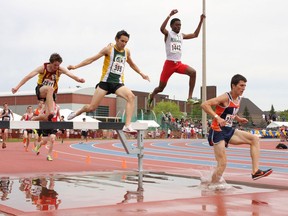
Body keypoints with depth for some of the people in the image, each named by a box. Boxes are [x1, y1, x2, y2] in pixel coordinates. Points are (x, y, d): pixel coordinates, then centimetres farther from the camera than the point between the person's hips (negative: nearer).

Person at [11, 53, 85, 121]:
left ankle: (33, 119, 20)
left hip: (51, 93, 3)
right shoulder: (43, 68, -16)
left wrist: (78, 79, -52)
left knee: (48, 117, -12)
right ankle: (50, 112, -49)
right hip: (40, 90, -3)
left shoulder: (60, 69, -12)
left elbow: (70, 74, -31)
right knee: (50, 88, -40)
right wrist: (17, 87, -27)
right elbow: (29, 76, -19)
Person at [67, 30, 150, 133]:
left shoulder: (127, 52, 10)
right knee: (91, 108, -3)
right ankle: (77, 112, 31)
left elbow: (132, 64, 32)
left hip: (118, 83, 3)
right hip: (105, 81, -3)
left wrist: (141, 74, 34)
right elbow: (92, 59, -2)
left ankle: (127, 126, -29)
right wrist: (76, 66, -6)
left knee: (131, 97, -27)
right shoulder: (109, 49, -3)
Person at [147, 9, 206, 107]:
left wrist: (201, 21, 10)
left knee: (193, 72, -23)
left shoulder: (181, 35, 14)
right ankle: (151, 96, 38)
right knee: (161, 87, 3)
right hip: (169, 63, -5)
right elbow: (162, 29, -26)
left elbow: (195, 35, 16)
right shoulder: (168, 34, -3)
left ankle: (190, 98, -22)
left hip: (179, 63, 5)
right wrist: (170, 15, -31)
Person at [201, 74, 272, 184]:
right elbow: (204, 104, -26)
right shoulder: (225, 98, -18)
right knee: (222, 164, -10)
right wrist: (217, 117, -35)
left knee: (254, 139, -1)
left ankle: (255, 172, -6)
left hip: (229, 131, 9)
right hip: (217, 131, -8)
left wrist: (238, 119, 11)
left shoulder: (238, 99, 8)